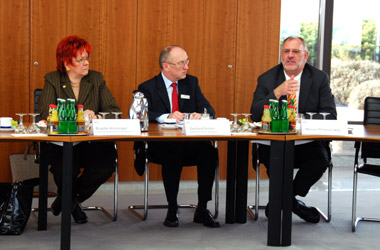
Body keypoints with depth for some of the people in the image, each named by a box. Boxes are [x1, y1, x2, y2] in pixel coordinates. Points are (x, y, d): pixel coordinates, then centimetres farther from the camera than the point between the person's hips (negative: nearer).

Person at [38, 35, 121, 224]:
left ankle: (68, 199, 4)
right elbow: (45, 114, -10)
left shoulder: (96, 79, 12)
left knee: (107, 163, -28)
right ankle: (72, 201, 7)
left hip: (92, 142, 3)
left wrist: (97, 117, -17)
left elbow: (114, 111, 4)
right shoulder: (52, 80, 5)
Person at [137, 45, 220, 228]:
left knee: (210, 152, -28)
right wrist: (167, 117, -27)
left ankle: (202, 210, -17)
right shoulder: (148, 87, 5)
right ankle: (172, 209, -19)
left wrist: (200, 115, -14)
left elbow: (209, 109, 10)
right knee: (173, 155, -36)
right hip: (161, 146, -3)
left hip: (190, 144, 3)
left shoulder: (191, 83, 16)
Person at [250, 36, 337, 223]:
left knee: (321, 158, -30)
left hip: (308, 143, 1)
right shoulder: (267, 79, 4)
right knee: (272, 157, -33)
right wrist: (277, 92, -20)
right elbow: (255, 115, -6)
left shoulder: (319, 78, 5)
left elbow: (330, 115, -2)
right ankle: (291, 201, -3)